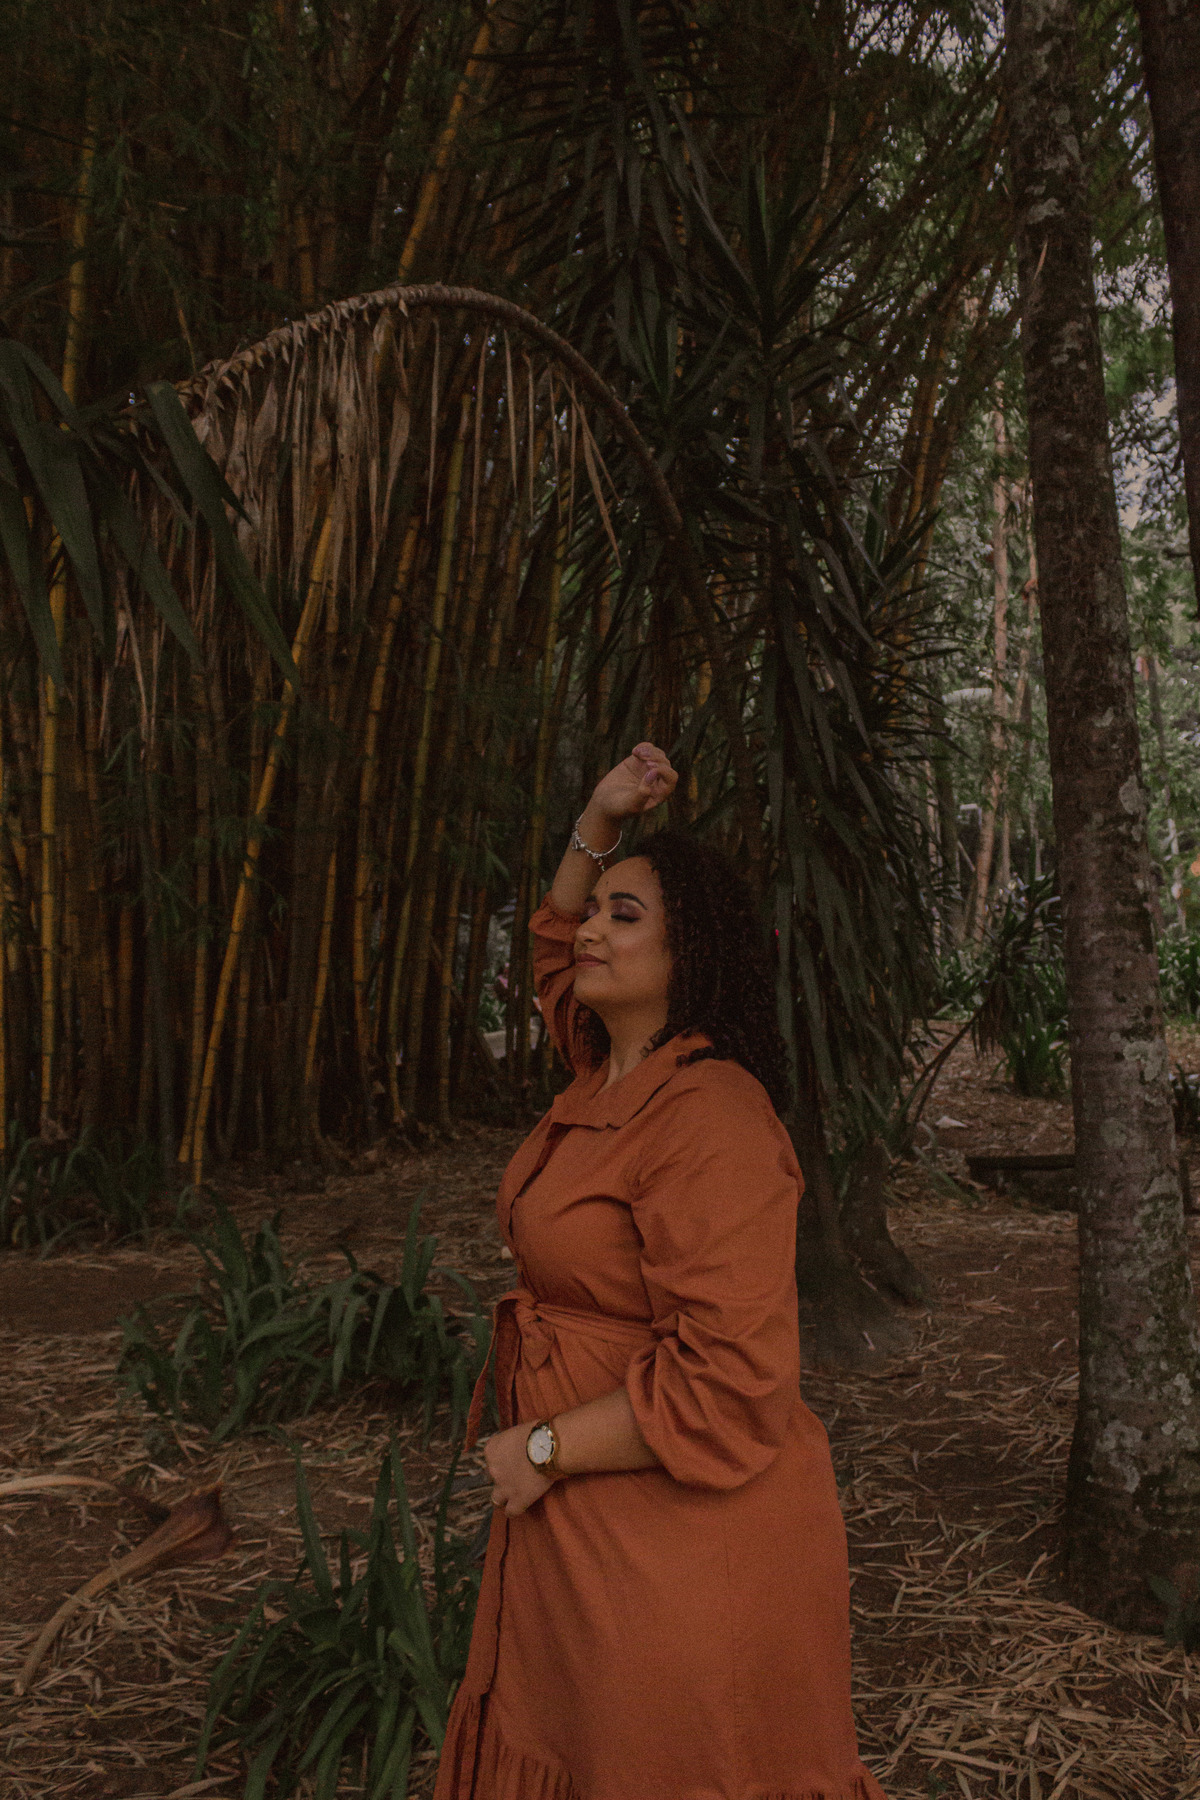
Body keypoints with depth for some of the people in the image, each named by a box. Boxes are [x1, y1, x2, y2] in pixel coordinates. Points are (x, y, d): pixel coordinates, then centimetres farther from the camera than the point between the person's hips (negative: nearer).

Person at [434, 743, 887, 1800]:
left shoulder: (711, 1117, -25)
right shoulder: (611, 1074, 4)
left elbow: (729, 1377, -29)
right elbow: (555, 949, 25)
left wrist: (543, 1450, -18)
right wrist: (599, 824, 10)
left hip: (683, 1533, -9)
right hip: (583, 1520, 9)